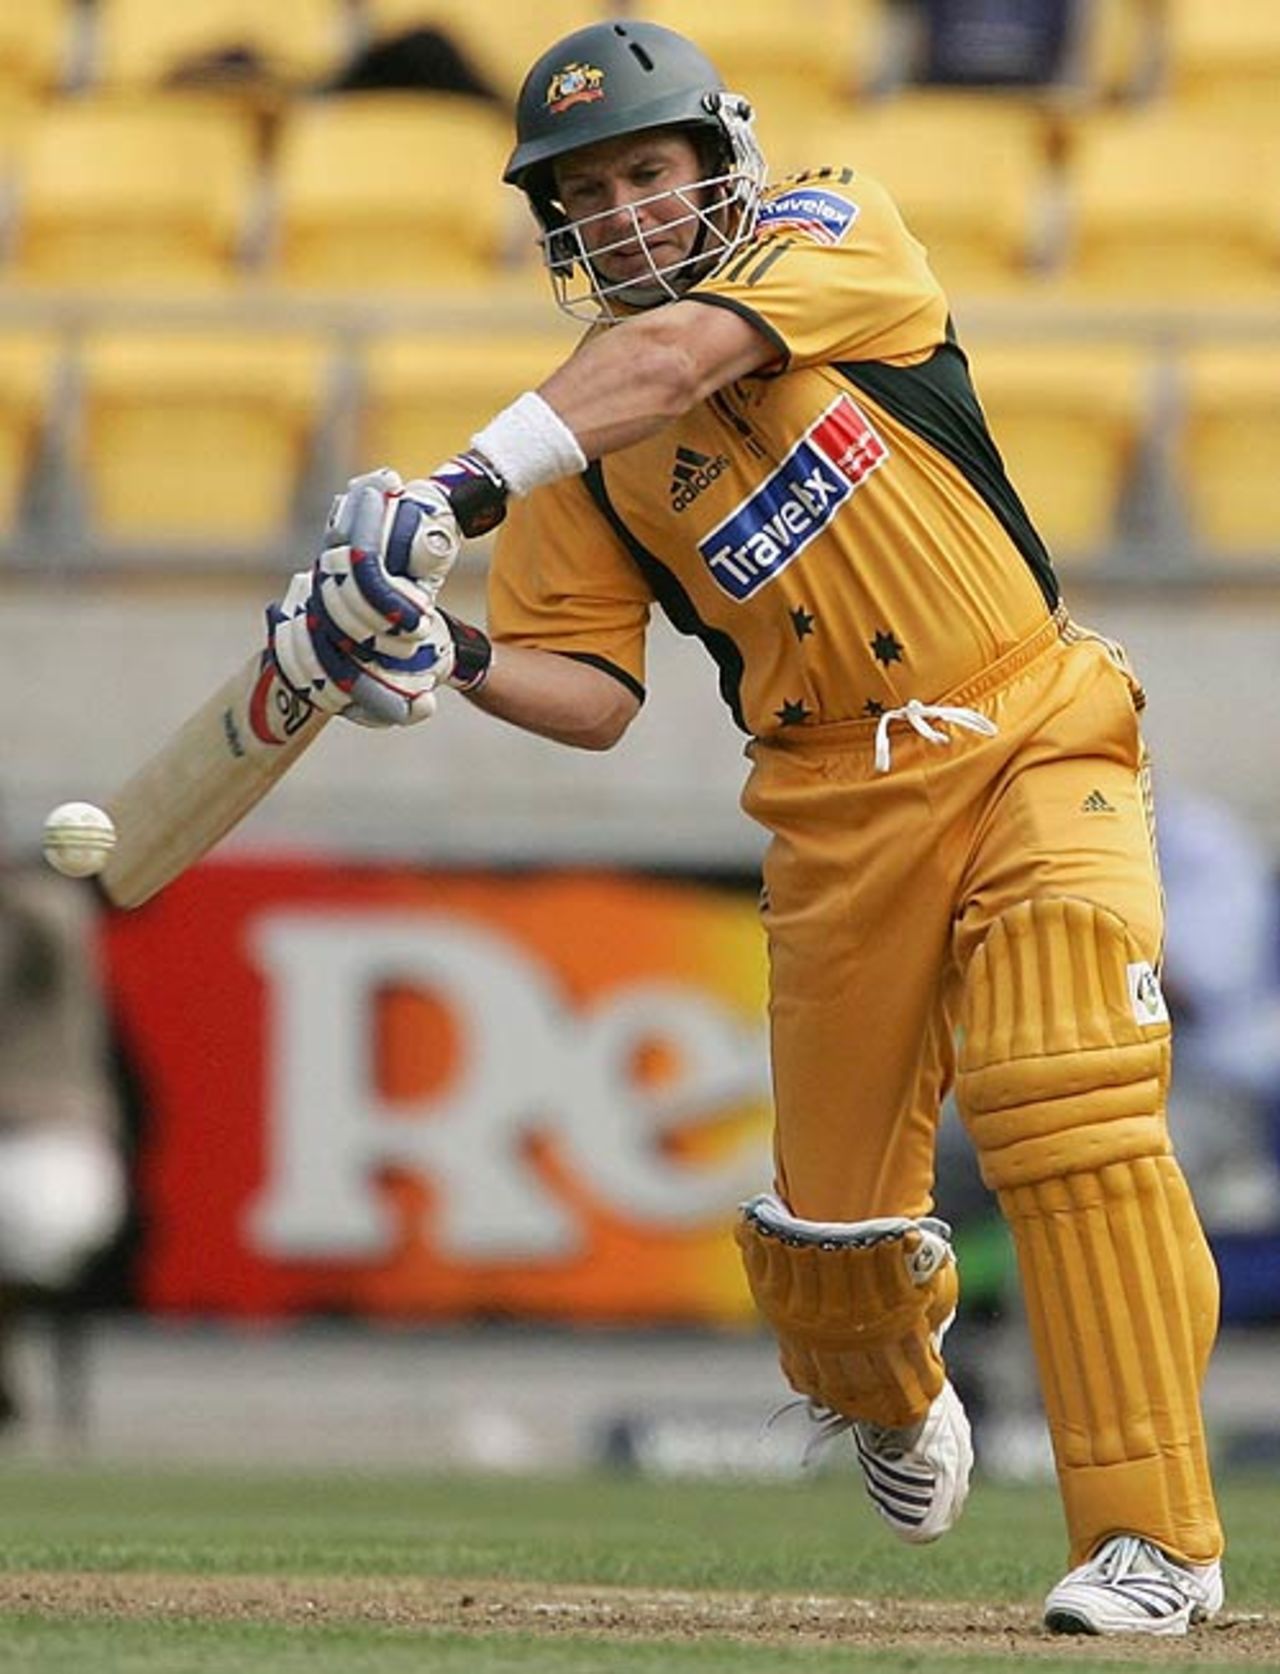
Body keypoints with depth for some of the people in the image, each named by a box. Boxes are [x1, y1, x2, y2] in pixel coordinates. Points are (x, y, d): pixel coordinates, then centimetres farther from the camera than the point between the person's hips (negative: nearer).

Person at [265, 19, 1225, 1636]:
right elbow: (595, 697, 2)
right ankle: (888, 1397, 43)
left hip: (1035, 739, -4)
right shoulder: (577, 435, 5)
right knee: (833, 1201, 6)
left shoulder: (831, 229, -6)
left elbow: (675, 356, -26)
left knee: (1070, 1112, -22)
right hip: (839, 810, 4)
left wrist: (462, 485, -37)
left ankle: (1155, 1534, -19)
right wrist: (449, 655, -19)